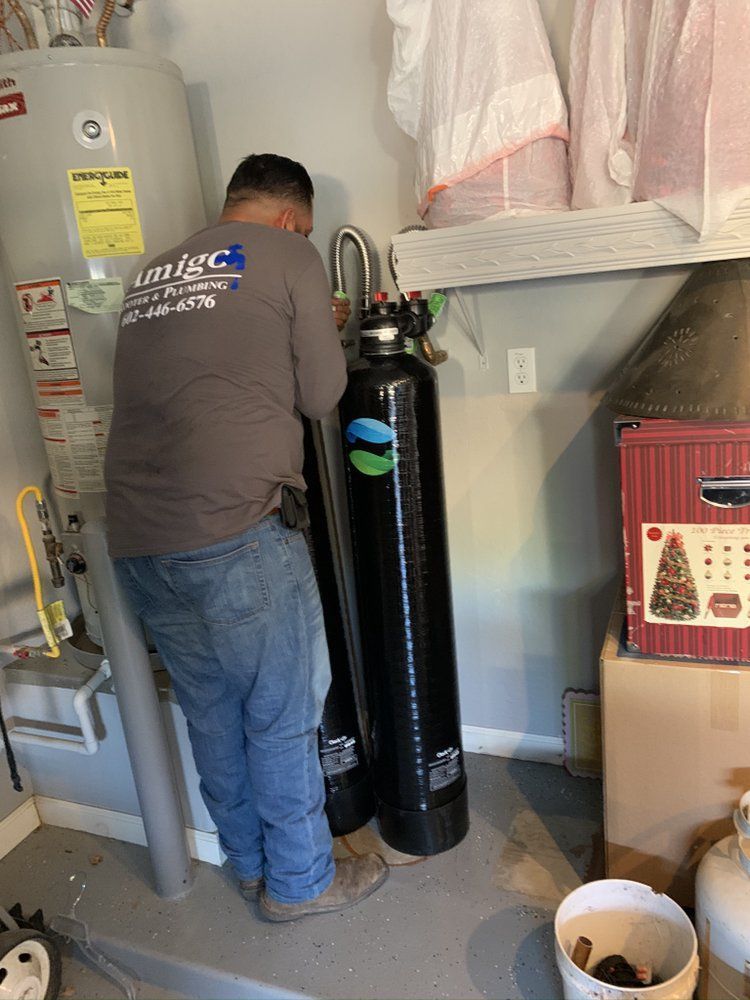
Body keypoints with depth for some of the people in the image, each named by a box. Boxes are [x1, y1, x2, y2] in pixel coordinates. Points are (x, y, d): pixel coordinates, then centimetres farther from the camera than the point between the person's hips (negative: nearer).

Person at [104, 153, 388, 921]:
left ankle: (250, 865, 40)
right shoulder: (288, 255, 1)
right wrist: (318, 337, 21)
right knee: (283, 715, 11)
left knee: (211, 714, 21)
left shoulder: (150, 275, 20)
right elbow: (320, 397, 1)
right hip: (233, 533, -7)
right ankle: (300, 881, 31)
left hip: (136, 540, 7)